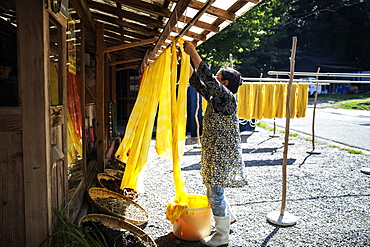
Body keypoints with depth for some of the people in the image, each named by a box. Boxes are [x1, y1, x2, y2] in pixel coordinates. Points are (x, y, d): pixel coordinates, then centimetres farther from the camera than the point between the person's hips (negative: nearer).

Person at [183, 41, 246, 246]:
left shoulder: (227, 98, -17)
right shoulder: (216, 97, 9)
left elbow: (207, 78, -27)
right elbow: (197, 82, 13)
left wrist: (194, 53, -21)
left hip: (223, 155, -10)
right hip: (215, 153, 10)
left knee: (216, 194, 0)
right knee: (213, 189, 24)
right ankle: (228, 217, 46)